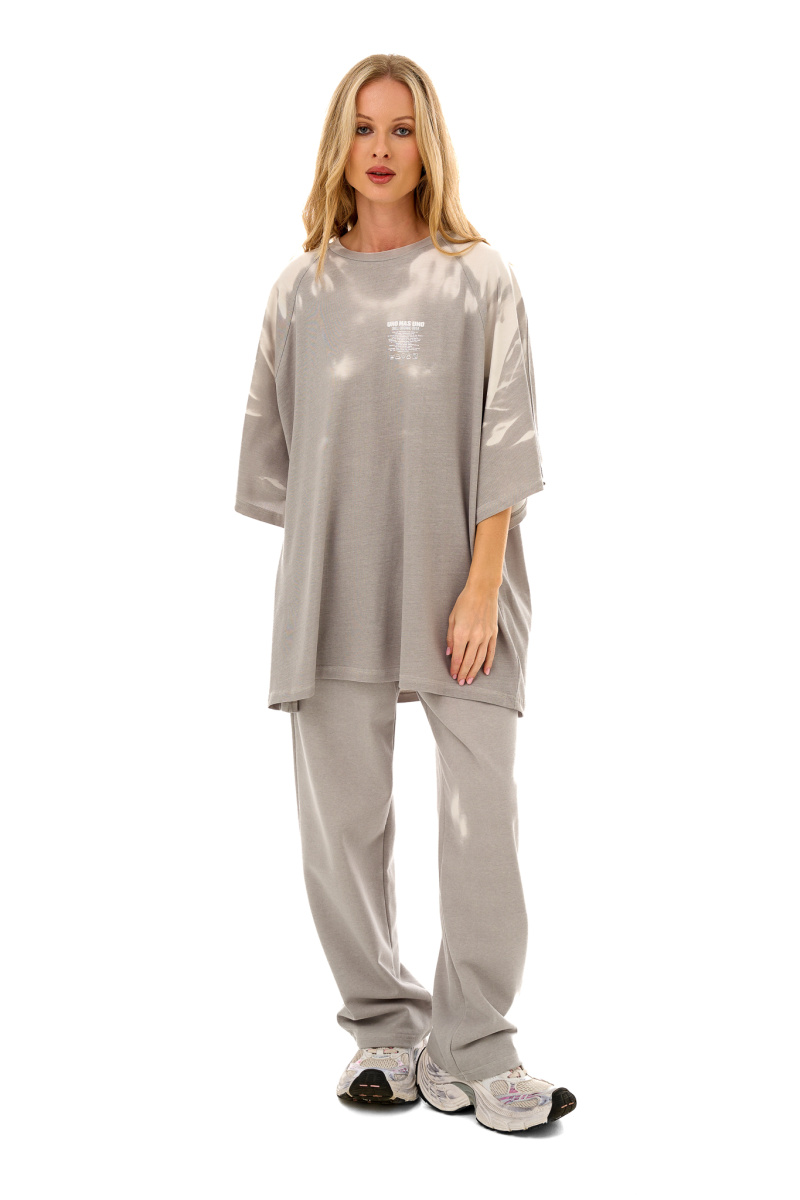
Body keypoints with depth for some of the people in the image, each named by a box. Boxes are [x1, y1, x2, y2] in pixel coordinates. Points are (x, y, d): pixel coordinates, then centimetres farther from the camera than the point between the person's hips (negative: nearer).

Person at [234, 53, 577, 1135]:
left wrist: (481, 587, -10)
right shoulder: (301, 290, 11)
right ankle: (385, 1027, 19)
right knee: (343, 824, 3)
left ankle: (472, 1050, 7)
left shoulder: (477, 277, 4)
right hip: (333, 592, 2)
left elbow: (503, 441, -2)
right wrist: (325, 553, 7)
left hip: (458, 587, -2)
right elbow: (277, 448, 14)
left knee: (482, 821, -6)